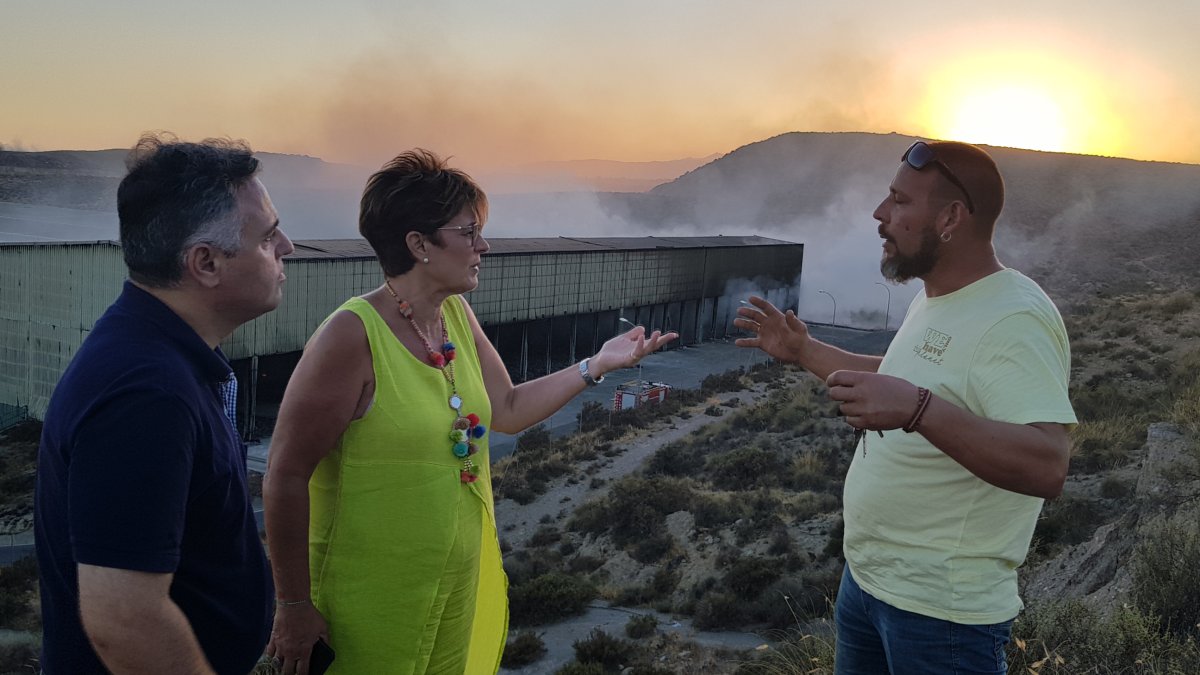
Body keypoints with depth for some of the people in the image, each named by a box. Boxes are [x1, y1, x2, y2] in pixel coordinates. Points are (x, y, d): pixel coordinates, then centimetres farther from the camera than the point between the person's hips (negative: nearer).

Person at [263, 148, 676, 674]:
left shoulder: (457, 316, 0)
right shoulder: (353, 334, -23)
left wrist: (598, 364, 3)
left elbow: (507, 411, 10)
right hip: (372, 600, -7)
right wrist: (293, 605, -15)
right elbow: (287, 476, -19)